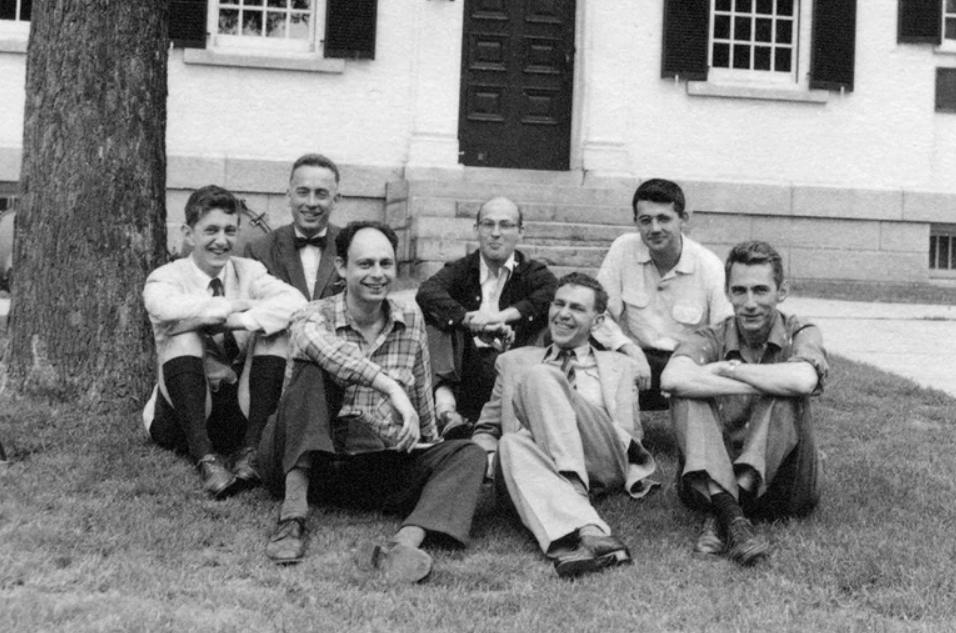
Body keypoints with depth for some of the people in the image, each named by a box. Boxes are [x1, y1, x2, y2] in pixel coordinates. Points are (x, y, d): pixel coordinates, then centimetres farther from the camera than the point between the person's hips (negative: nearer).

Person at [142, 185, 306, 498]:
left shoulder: (249, 272, 5)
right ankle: (205, 458, -35)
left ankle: (249, 451, -25)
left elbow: (295, 302, -16)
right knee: (183, 335, -26)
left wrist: (241, 320, -29)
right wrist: (233, 304, -21)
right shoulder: (166, 277, -2)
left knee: (276, 330, -17)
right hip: (182, 410, -2)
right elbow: (166, 308, -29)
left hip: (243, 408, 2)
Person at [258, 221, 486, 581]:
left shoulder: (412, 321, 11)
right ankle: (293, 513, -35)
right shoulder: (316, 316, -4)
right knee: (314, 367, -25)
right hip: (306, 462, -3)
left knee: (468, 456, -16)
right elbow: (314, 340, -30)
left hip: (380, 465, 4)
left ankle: (406, 543, -44)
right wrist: (391, 387, -38)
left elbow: (422, 398, 21)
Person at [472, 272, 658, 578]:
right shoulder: (514, 361, 31)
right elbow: (486, 429, 26)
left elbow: (629, 435, 19)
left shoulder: (620, 367, 28)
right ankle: (586, 532, -57)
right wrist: (486, 459, 2)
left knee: (539, 376, -24)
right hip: (537, 457, 1)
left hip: (599, 461, -1)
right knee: (513, 444, -36)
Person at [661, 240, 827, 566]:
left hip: (781, 484, -1)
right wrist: (758, 385, -23)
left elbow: (803, 380, -26)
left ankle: (719, 514, -34)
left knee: (787, 395, -25)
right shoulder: (713, 339, 2)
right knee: (688, 395, -22)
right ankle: (731, 515, -41)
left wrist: (727, 369, -14)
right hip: (713, 478, 1)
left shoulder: (799, 334, 1)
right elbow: (672, 378, -23)